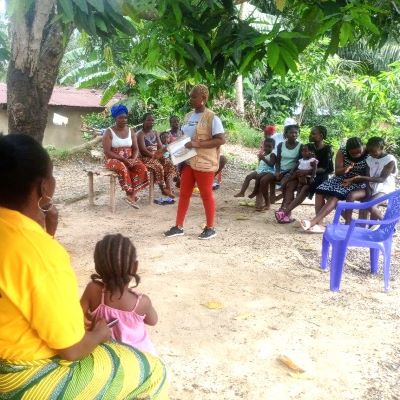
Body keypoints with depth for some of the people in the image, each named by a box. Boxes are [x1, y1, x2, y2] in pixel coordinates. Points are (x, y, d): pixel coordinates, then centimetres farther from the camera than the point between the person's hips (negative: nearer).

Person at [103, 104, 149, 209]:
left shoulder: (131, 131, 9)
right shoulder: (109, 132, -5)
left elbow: (135, 149, 6)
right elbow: (107, 152, -13)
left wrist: (133, 159, -16)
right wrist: (122, 159, -22)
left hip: (129, 159, 4)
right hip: (114, 160, -4)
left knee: (141, 167, -26)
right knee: (122, 168, -38)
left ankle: (131, 194, -26)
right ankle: (130, 194, -27)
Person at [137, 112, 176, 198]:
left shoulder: (155, 133, 15)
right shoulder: (141, 134, -5)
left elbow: (161, 146, 7)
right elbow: (143, 150, -16)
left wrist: (161, 154, -15)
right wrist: (154, 156, -24)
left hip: (157, 156, 7)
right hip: (146, 157, -7)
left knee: (170, 164, -17)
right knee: (158, 166, -33)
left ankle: (168, 187, -24)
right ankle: (163, 188, -21)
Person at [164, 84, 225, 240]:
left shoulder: (211, 118, -13)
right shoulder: (188, 116, 11)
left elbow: (221, 140, -19)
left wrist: (198, 144, -25)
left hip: (204, 163, -7)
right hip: (188, 161, 8)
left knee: (206, 195, 3)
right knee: (184, 194, 10)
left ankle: (210, 228, 16)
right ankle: (178, 227, 19)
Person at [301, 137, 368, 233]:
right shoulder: (342, 152, -6)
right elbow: (337, 172, -6)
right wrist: (345, 169, -29)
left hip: (359, 183, -5)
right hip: (342, 178, 5)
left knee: (335, 195, -31)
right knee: (321, 191, -21)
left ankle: (313, 222, -38)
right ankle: (318, 223, -29)